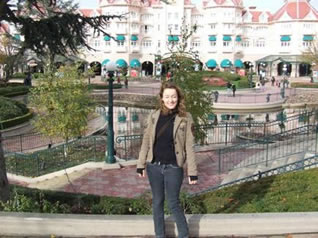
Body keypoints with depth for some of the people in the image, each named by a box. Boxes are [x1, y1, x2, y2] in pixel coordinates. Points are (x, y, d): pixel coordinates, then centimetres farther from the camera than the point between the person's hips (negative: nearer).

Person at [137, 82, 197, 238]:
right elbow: (146, 141, 5)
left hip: (174, 168, -3)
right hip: (154, 166, 3)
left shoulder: (185, 118, -6)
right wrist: (140, 164, 3)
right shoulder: (154, 116, 0)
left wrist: (192, 171, -8)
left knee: (173, 203, 3)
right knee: (157, 201, 14)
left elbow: (189, 146, -6)